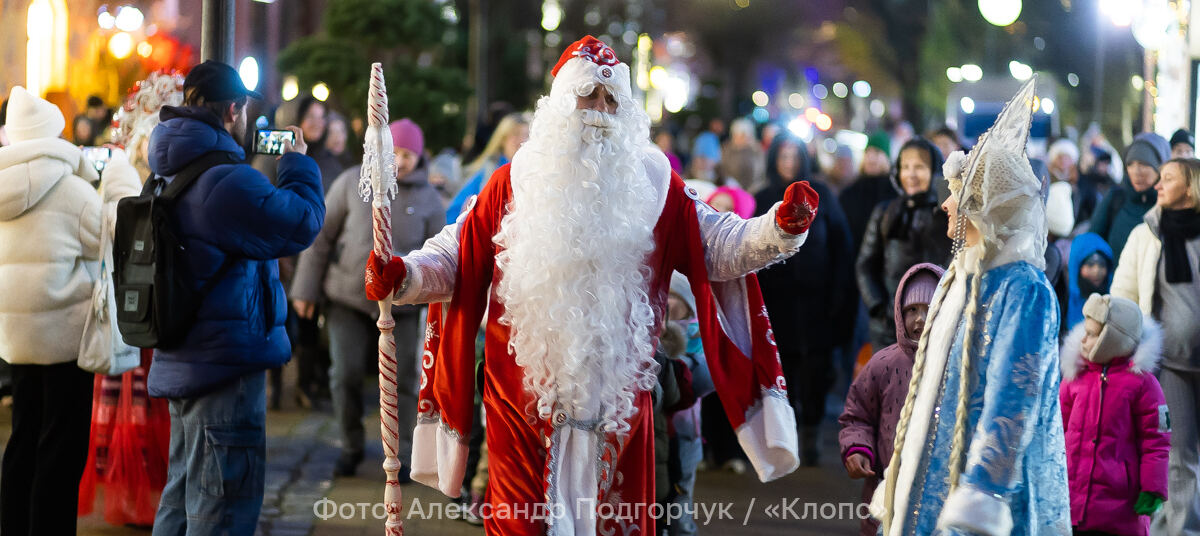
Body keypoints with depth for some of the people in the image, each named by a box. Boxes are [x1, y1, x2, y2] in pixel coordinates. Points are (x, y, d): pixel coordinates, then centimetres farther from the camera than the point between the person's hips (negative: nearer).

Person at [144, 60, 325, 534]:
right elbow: (302, 224, -16)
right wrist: (298, 165, 1)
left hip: (181, 364, 10)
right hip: (226, 365, -10)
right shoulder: (227, 180, -21)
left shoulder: (169, 176, 12)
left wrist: (262, 167, 18)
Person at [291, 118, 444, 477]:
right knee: (346, 374, -5)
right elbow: (321, 235, 2)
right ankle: (351, 447, 16)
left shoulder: (429, 200, 1)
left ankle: (398, 454, 14)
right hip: (347, 297, 0)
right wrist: (306, 288, 1)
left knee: (401, 379, -1)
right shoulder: (353, 182, -2)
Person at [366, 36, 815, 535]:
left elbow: (718, 246, 2)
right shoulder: (513, 184, 4)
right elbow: (457, 257, 5)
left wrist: (780, 229, -15)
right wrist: (403, 276, -13)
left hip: (616, 395, 1)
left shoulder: (653, 186, 6)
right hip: (524, 394, -1)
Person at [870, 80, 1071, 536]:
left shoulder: (1024, 290, -15)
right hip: (930, 476, 8)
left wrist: (981, 496, -26)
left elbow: (1014, 400, -21)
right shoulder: (958, 279, 12)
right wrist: (896, 479, 20)